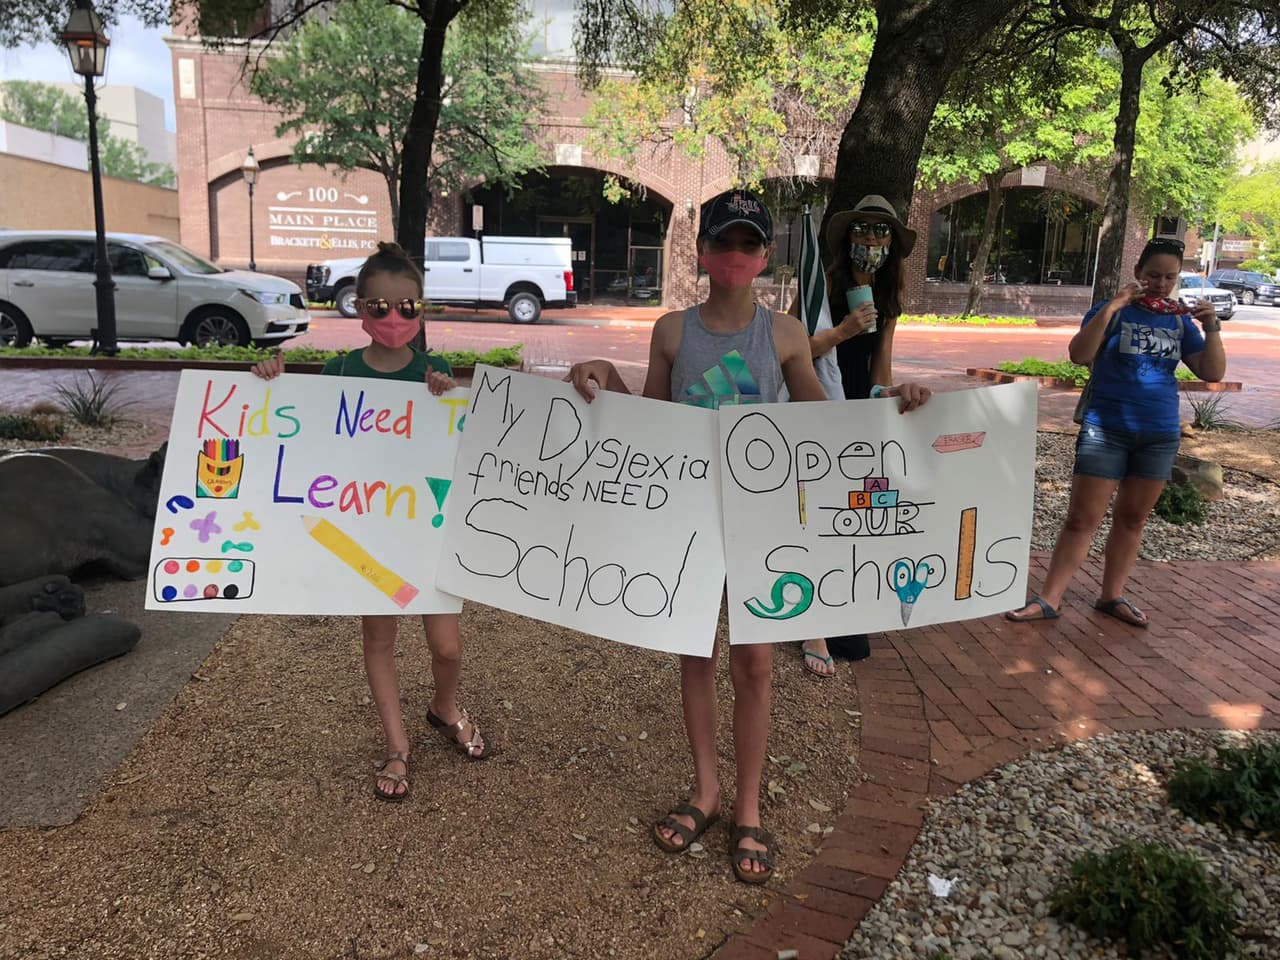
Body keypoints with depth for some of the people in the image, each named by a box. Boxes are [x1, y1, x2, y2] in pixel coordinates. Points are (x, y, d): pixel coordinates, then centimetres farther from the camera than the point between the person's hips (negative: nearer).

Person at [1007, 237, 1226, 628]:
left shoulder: (1180, 321, 7)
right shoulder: (1114, 310, -4)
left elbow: (1213, 373, 5)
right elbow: (1079, 354, -19)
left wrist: (1212, 328, -8)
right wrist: (1111, 308, -25)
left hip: (1160, 435, 5)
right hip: (1106, 429, -4)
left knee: (1132, 519, 11)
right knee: (1082, 519, -4)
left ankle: (1112, 596, 23)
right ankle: (1048, 599, 1)